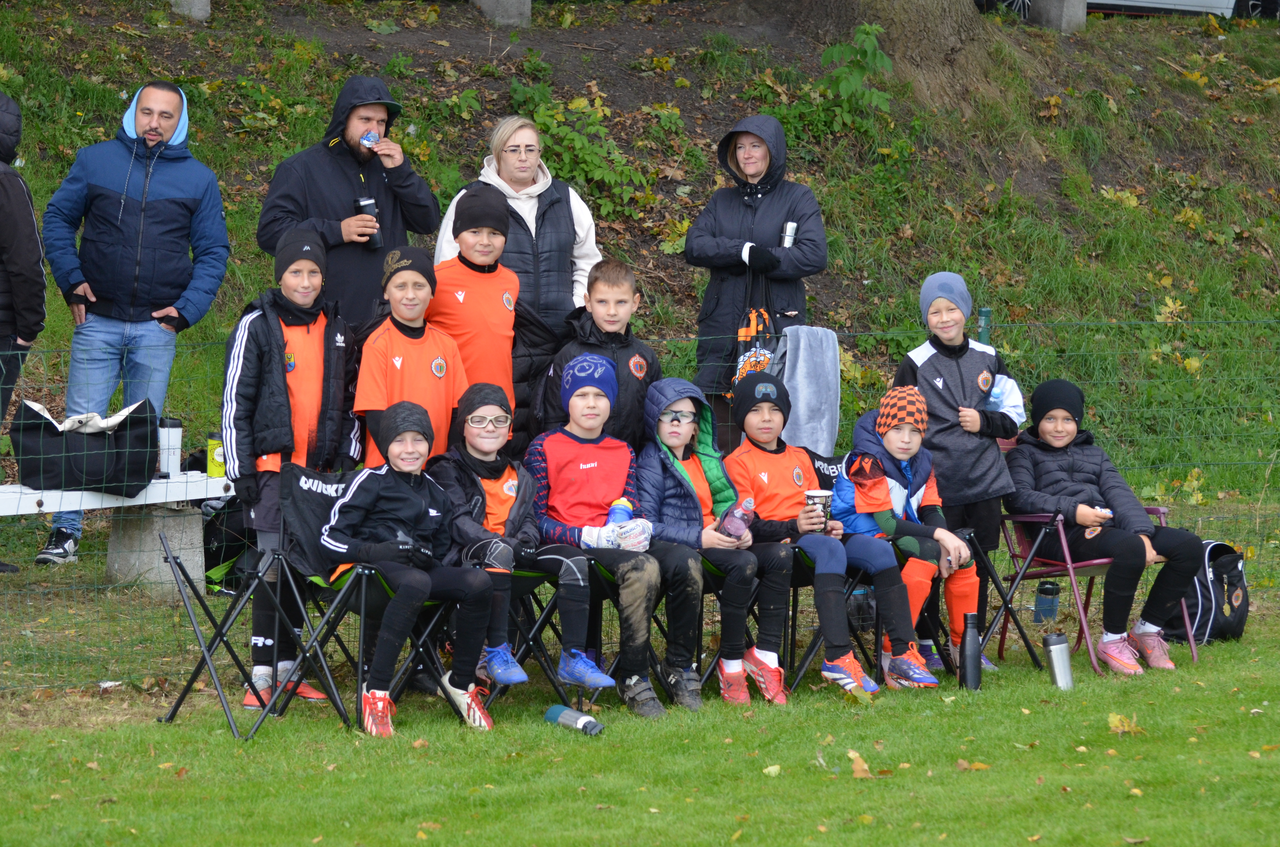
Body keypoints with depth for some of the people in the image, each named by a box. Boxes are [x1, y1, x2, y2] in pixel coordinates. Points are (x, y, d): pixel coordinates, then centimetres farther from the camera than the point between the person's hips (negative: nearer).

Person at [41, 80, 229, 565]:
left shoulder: (198, 179, 7)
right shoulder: (95, 162, 5)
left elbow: (213, 251, 10)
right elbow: (57, 220, 11)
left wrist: (187, 309, -2)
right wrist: (71, 281, -1)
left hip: (156, 328, 1)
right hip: (98, 321, -1)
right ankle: (65, 532, -2)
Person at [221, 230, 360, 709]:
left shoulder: (336, 329, 11)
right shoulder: (257, 326, -3)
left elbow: (350, 400, 19)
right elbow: (235, 402, -4)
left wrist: (346, 460, 11)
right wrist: (240, 469, -8)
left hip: (322, 469, 5)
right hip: (273, 465, -4)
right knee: (274, 565, -8)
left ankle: (288, 666, 16)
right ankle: (263, 674, -6)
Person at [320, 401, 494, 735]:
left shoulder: (435, 493, 23)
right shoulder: (371, 482, 5)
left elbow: (442, 551, 24)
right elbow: (331, 539, -1)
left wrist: (430, 558, -2)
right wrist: (377, 550, -18)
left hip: (421, 570, 5)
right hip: (373, 571, -5)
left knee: (478, 581, -25)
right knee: (415, 583, -41)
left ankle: (461, 683, -11)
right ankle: (376, 691, -40)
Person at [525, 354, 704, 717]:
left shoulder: (623, 452, 21)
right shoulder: (544, 448, 3)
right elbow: (538, 519, -3)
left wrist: (640, 527, -6)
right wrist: (590, 536, -16)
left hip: (624, 542, 6)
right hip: (574, 548, -5)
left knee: (685, 560, -25)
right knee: (642, 567, -36)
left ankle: (680, 667, -12)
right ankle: (633, 680, -28)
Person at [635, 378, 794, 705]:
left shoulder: (707, 458, 21)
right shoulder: (652, 462, 0)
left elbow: (731, 505, 25)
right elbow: (647, 525, -10)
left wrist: (742, 531, 0)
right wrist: (700, 538, -19)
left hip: (718, 541, 7)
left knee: (779, 553, -20)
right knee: (744, 563, -33)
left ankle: (765, 654, -22)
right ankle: (731, 664, -25)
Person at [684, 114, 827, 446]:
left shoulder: (797, 198, 8)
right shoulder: (722, 201, 19)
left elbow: (814, 256, -6)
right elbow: (693, 246, 2)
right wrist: (745, 251, -12)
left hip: (778, 323, -3)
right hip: (723, 326, 3)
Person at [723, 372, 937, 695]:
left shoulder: (801, 458, 26)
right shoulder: (737, 463, 2)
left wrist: (829, 524, 1)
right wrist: (793, 527, -21)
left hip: (812, 535, 7)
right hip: (772, 542, -7)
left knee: (880, 550, -17)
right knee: (830, 550, -37)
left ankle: (902, 655, -22)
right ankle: (838, 658, -48)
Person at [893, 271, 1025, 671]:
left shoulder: (988, 359, 9)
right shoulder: (915, 364, -1)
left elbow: (1013, 419, 13)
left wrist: (984, 422, -7)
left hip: (984, 480, 3)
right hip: (937, 484, -3)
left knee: (978, 563, 8)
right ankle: (925, 645, 7)